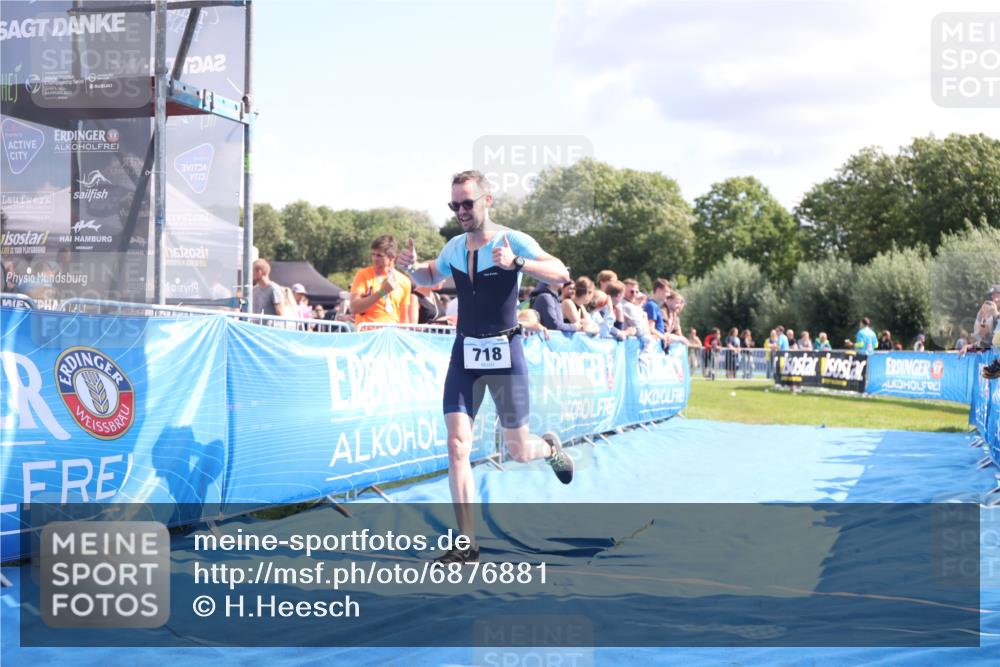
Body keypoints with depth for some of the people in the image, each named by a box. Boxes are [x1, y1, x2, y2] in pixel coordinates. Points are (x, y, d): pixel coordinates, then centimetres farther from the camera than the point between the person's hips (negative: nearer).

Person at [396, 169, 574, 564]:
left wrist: (516, 262, -36)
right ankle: (467, 545, -6)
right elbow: (431, 277, 26)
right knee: (457, 445, -10)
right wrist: (412, 268, 3)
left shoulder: (513, 241, -9)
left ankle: (550, 447, 46)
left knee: (518, 451, 7)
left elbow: (561, 274, -21)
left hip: (505, 352, -4)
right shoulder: (454, 247, 6)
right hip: (465, 353, 4)